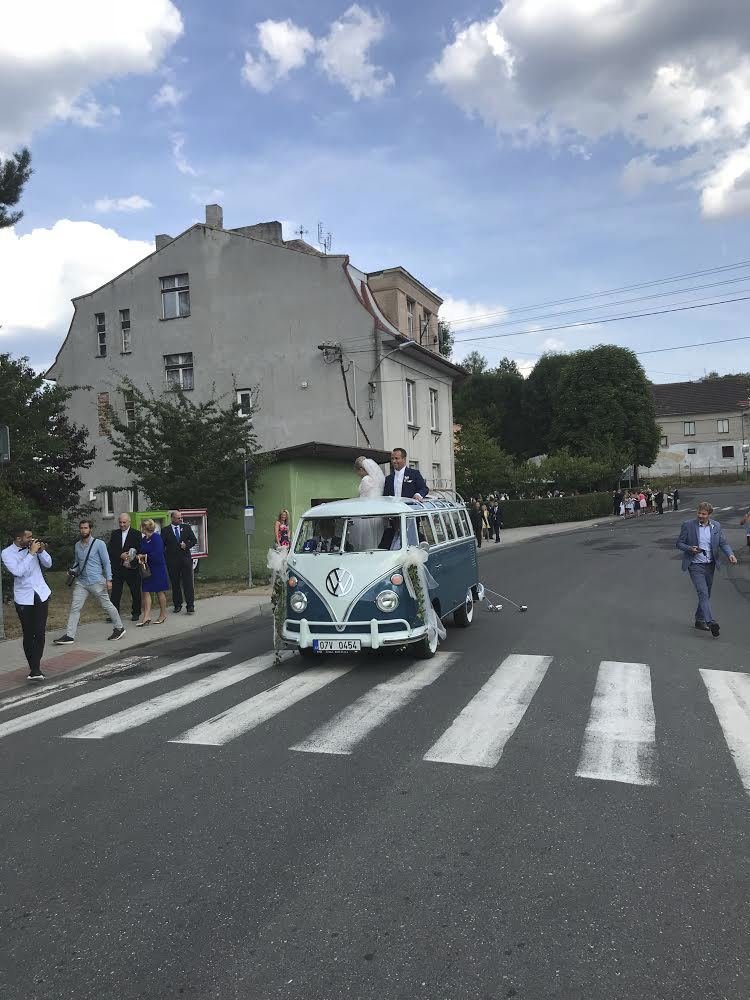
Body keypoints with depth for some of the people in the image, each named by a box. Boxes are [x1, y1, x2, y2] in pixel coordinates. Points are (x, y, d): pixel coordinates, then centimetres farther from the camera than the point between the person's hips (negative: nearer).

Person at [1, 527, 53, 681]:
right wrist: (31, 553, -22)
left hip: (41, 595, 2)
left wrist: (41, 551, -10)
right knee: (28, 635, 3)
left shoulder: (33, 547, 1)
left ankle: (35, 669, -3)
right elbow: (18, 571, -22)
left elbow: (48, 564, 8)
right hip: (24, 599, -2)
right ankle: (34, 668, 15)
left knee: (39, 633, -6)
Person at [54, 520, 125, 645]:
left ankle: (119, 628, 20)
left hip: (97, 582, -5)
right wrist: (73, 570, -1)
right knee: (74, 608, -1)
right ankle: (69, 636, 2)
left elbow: (106, 562, -5)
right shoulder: (77, 545, 10)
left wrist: (108, 579, -10)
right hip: (81, 582, 5)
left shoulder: (99, 544, -6)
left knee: (107, 605, 4)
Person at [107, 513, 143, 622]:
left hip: (131, 568, -2)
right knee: (115, 591, 0)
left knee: (135, 592, 7)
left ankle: (136, 613, 20)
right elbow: (110, 549, 1)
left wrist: (132, 559, -19)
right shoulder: (114, 534, 9)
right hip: (117, 567, 2)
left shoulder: (136, 534, -1)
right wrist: (120, 555, -14)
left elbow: (139, 550, -6)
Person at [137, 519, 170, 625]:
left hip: (157, 568, -8)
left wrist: (144, 556, -13)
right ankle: (147, 617, 0)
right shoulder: (143, 539, 11)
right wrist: (140, 557, -6)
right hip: (147, 569, 8)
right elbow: (140, 551, 17)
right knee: (146, 592, 1)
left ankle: (163, 614, 19)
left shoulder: (156, 538, -15)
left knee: (160, 592, 5)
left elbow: (157, 554, -23)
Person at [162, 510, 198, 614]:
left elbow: (194, 540, 9)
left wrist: (186, 545, -8)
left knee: (188, 583, -4)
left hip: (185, 559, 1)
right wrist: (164, 558, -8)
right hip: (172, 561, -1)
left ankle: (190, 605, -3)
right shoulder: (165, 530, 2)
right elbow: (162, 545, 2)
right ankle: (177, 605, 17)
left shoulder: (186, 527, 8)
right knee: (175, 584, 7)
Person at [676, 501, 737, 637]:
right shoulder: (688, 525, -7)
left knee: (706, 594, 14)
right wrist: (690, 549, -21)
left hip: (710, 565, 5)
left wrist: (730, 554, -13)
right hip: (695, 565, -5)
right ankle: (711, 622, -24)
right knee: (703, 593, -15)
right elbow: (679, 543, -2)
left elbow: (723, 543, 6)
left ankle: (700, 620, 28)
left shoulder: (716, 526, 4)